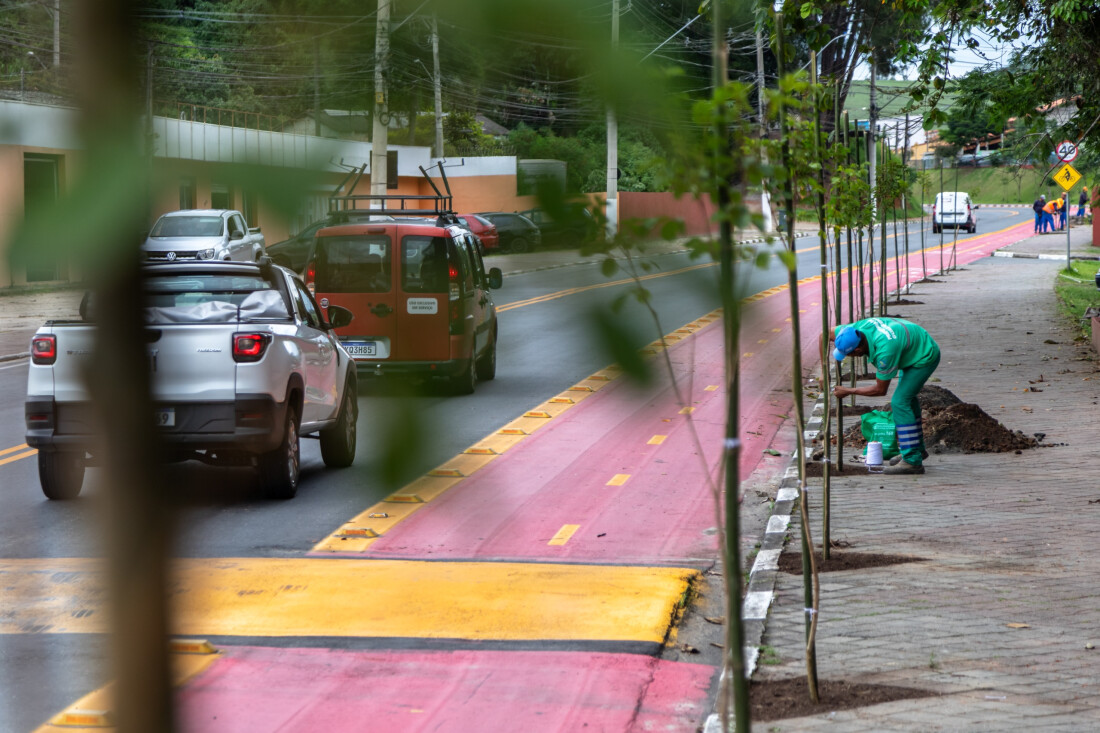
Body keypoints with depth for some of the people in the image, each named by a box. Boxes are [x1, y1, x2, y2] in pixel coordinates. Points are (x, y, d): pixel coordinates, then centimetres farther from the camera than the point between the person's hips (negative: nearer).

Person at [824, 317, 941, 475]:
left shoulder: (884, 351, -37)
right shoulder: (860, 327, -18)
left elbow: (881, 389, -23)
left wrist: (848, 391, -15)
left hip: (925, 358, -9)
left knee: (899, 402, -14)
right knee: (907, 398, 19)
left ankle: (913, 461, -13)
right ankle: (917, 449, 32)